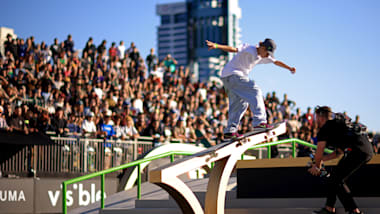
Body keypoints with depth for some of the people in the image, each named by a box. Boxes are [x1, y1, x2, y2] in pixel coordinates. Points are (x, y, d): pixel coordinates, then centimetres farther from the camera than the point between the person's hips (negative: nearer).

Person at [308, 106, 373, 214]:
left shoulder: (324, 130, 3)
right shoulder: (336, 125, 30)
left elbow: (318, 154, 8)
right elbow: (339, 152, 36)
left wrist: (317, 167, 27)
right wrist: (322, 159, 41)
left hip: (357, 151, -9)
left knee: (337, 180, -2)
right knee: (334, 176, 18)